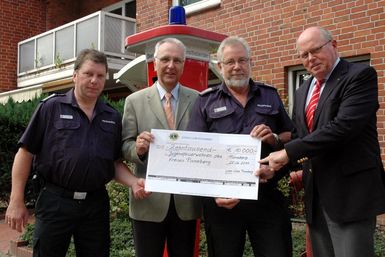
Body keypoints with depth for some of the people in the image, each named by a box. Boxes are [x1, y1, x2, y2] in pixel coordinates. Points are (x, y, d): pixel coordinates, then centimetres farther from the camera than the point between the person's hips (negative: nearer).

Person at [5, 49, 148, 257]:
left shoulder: (113, 117, 8)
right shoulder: (51, 107, -3)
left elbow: (115, 162, 11)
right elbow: (25, 153, -3)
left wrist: (134, 183, -8)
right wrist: (16, 201, -6)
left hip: (96, 203, 4)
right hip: (55, 201, -3)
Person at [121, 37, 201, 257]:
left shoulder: (198, 100, 6)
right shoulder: (135, 101, 3)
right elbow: (125, 146, 0)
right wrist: (137, 148, -22)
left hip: (186, 200, 1)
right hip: (149, 200, -1)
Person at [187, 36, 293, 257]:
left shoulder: (270, 95, 11)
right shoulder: (206, 101, 5)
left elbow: (291, 137, 14)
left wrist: (274, 139, -9)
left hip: (267, 195, 1)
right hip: (221, 198, -1)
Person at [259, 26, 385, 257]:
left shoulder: (360, 75, -7)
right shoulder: (303, 91, 16)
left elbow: (344, 126, -21)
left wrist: (289, 153, -19)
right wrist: (298, 166, 0)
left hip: (350, 192, -7)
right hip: (315, 195, 7)